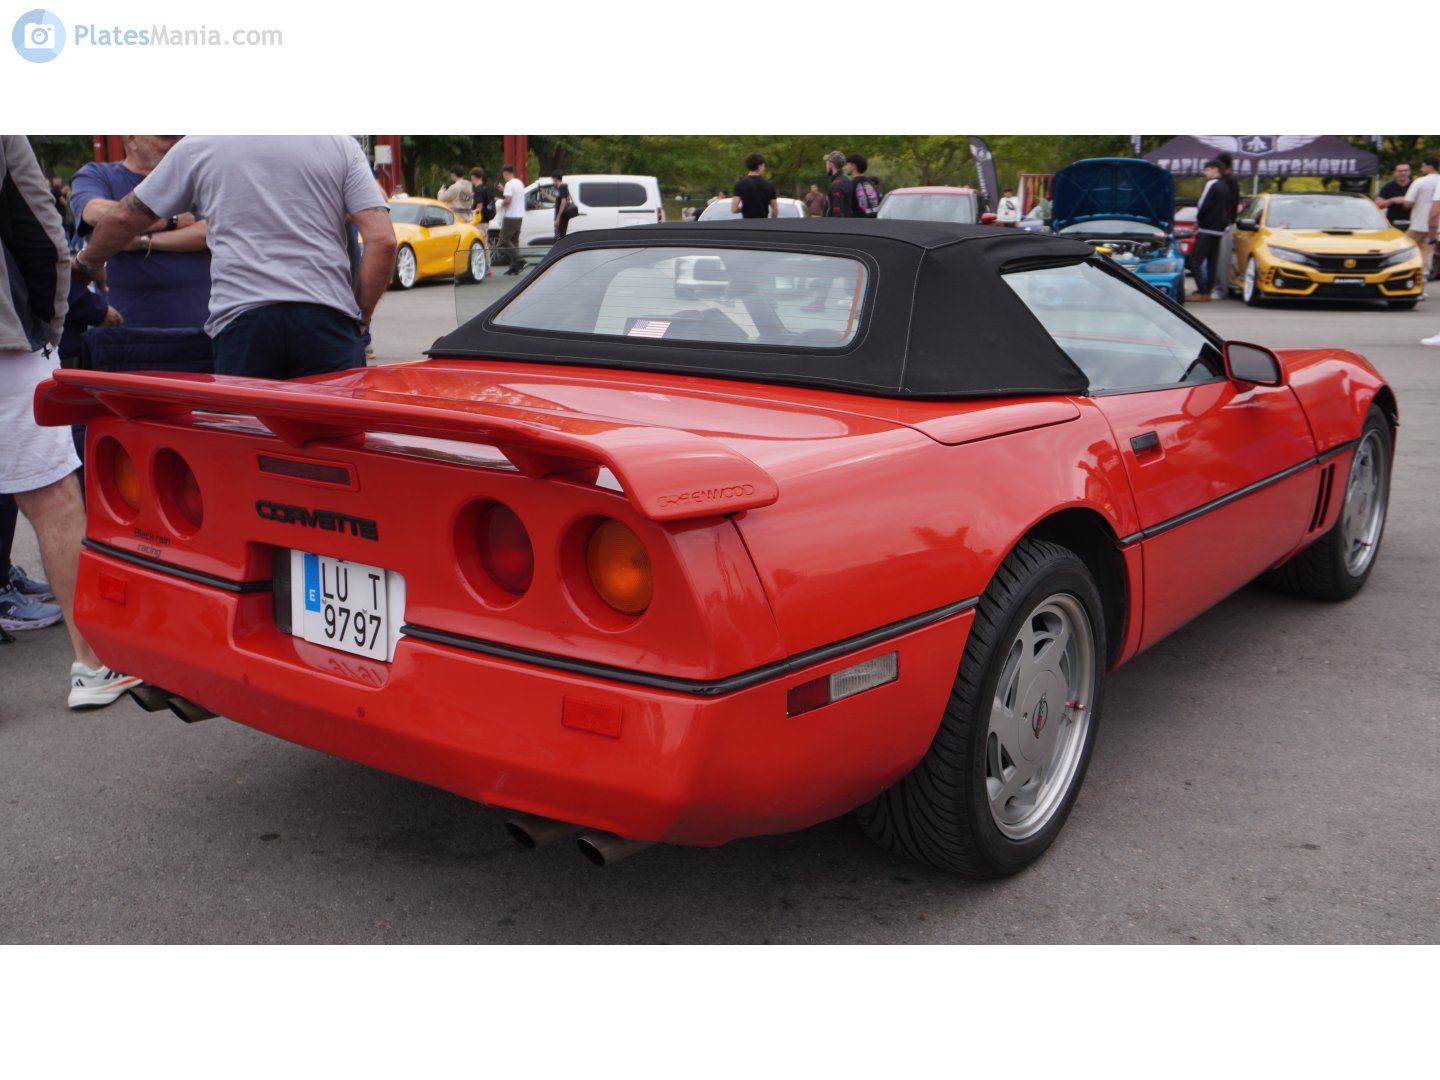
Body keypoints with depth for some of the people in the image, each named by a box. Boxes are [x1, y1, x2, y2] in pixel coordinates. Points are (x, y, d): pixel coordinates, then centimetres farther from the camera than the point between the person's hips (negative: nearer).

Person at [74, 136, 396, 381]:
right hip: (327, 319, 0)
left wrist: (87, 262, 40)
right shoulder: (341, 143, 11)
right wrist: (360, 318, 9)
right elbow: (382, 241, 1)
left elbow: (124, 218, 20)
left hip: (241, 318, 0)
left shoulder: (198, 146, 13)